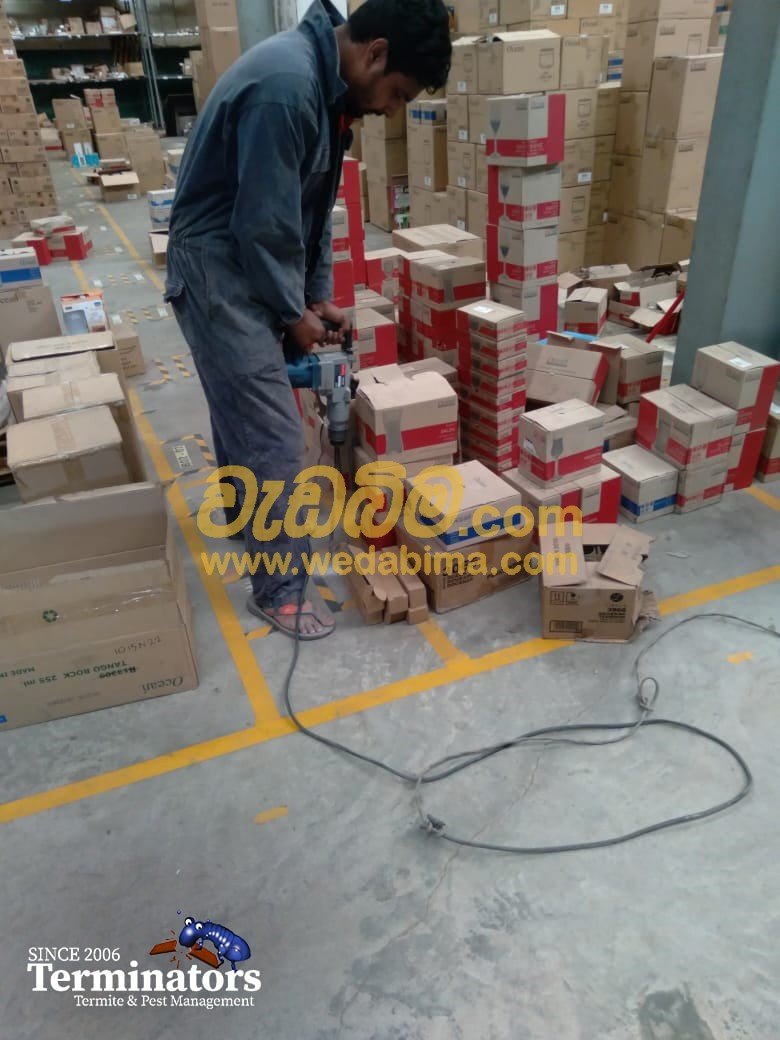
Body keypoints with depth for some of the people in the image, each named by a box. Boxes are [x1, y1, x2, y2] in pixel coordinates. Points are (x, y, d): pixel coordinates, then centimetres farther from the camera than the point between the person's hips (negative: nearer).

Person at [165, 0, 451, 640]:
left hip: (248, 268, 10)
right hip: (221, 271, -10)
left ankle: (241, 513, 48)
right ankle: (279, 589, 7)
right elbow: (264, 223, -24)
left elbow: (312, 207, 13)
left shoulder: (325, 80, 7)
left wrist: (318, 296, 10)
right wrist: (294, 313, -11)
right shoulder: (286, 85, -25)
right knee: (275, 437, -7)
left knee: (242, 407, 25)